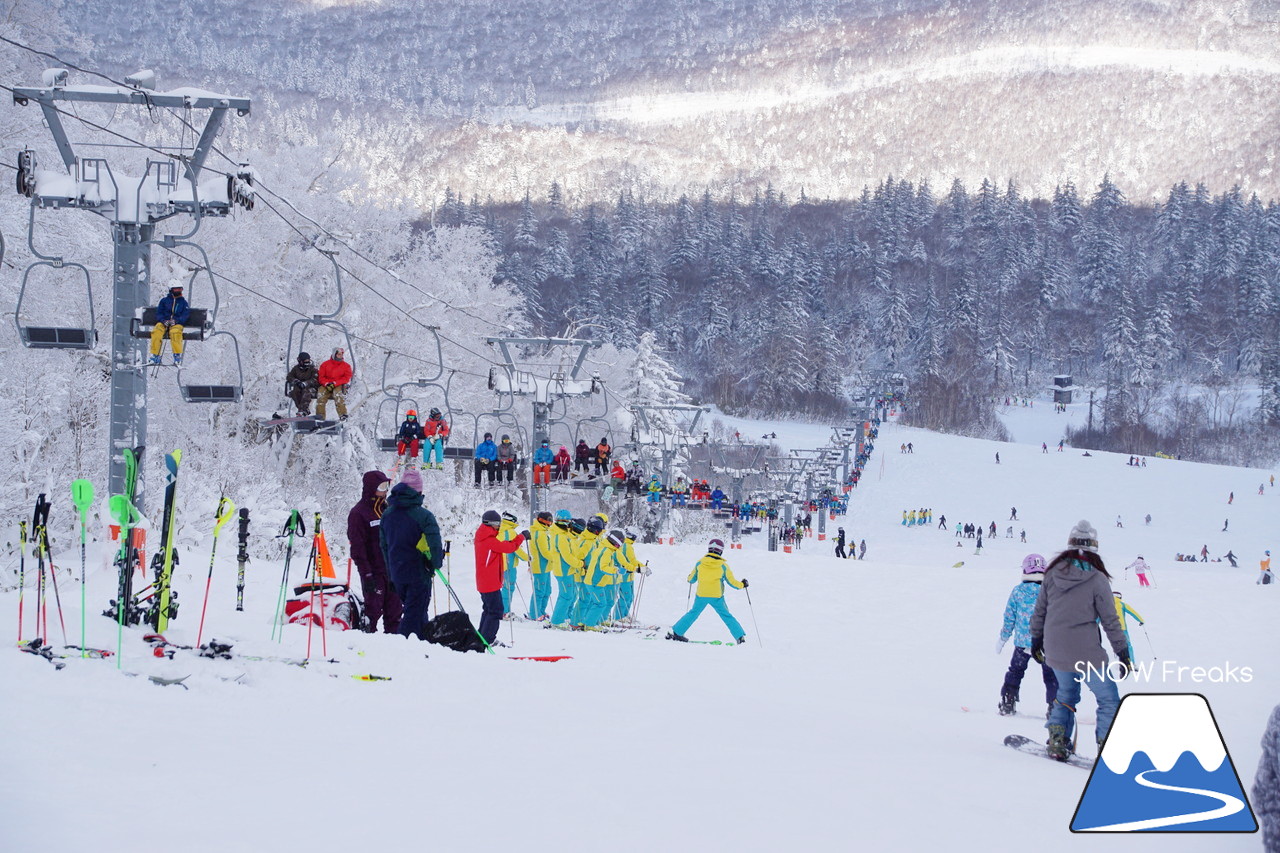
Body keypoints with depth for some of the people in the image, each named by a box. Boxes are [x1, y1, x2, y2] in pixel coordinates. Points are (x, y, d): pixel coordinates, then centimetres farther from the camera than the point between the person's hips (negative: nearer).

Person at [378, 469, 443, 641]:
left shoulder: (387, 514, 6)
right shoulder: (423, 515, -16)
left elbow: (383, 544, 14)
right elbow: (434, 543, -19)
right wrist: (436, 563, 0)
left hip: (396, 574, 6)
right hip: (419, 573, -6)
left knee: (414, 612, 20)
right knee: (415, 614, -2)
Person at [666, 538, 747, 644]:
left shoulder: (700, 563, 1)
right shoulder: (723, 566, -5)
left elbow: (691, 579, 10)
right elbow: (731, 581, 0)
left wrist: (690, 578, 34)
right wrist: (742, 585, 19)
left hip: (701, 595, 2)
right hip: (716, 597, -2)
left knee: (693, 613, 18)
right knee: (726, 616, 10)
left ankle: (675, 632, 17)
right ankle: (740, 636, 8)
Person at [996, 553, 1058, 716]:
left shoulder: (1018, 591, -3)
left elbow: (1009, 618, 2)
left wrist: (1003, 639, 13)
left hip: (1023, 642, 1)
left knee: (1015, 672, 18)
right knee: (1051, 677, 7)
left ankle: (1007, 704, 17)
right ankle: (1055, 708, -1)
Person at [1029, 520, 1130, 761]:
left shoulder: (1052, 574, 1)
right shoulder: (1097, 580, -11)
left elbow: (1039, 611, 9)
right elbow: (1110, 620, -7)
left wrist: (1036, 639, 23)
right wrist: (1123, 653, 0)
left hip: (1055, 650, 5)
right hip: (1085, 652, -5)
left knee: (1067, 692, 26)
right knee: (1108, 698, 4)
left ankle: (1058, 741, 20)